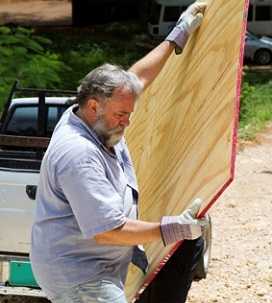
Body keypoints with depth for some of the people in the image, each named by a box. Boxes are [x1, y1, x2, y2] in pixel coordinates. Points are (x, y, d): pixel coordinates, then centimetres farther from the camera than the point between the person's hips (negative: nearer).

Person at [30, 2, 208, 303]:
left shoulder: (89, 117, 2)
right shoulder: (79, 155, -28)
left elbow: (138, 77, 19)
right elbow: (108, 230, -27)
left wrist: (178, 35, 22)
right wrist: (174, 229, -22)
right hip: (78, 278, -11)